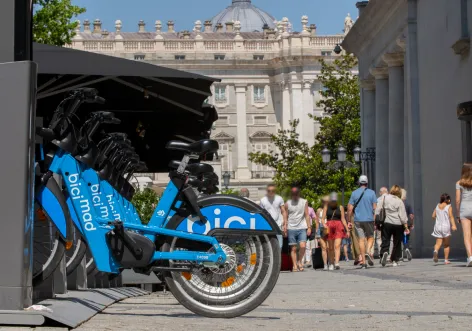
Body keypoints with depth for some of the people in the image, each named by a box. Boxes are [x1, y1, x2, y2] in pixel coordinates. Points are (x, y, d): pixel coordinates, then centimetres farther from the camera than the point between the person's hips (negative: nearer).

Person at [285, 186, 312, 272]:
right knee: (293, 249, 1)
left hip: (302, 228, 0)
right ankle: (295, 266, 6)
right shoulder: (287, 203, 8)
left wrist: (309, 227, -1)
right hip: (291, 228, 0)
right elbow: (286, 216, 10)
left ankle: (299, 261, 7)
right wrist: (285, 226, 0)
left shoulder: (304, 202, 8)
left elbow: (307, 215, 6)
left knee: (303, 246, -14)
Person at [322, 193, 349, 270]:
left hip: (339, 227, -1)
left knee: (337, 245, -15)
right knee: (330, 247, 5)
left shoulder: (340, 207, 9)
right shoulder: (326, 207, 8)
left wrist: (347, 230, 7)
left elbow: (343, 219, 10)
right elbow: (323, 218, 4)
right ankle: (331, 264, 15)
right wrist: (324, 225, -16)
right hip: (329, 227, 1)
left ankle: (337, 263, -27)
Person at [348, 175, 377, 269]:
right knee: (370, 237, 13)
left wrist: (349, 221, 7)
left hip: (358, 220, 1)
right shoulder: (371, 193, 0)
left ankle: (363, 261, -1)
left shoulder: (354, 193, 3)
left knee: (361, 239, 2)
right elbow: (375, 208, -3)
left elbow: (350, 209, 1)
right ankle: (368, 252, -14)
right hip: (369, 219, -1)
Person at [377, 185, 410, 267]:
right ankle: (395, 260, 13)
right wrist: (406, 227, 0)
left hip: (386, 223, 0)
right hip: (398, 224, 0)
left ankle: (384, 252, -28)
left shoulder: (385, 198, 1)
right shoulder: (400, 201, -3)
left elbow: (377, 210, 0)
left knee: (385, 241, 2)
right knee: (397, 243, 12)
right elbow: (403, 216, -5)